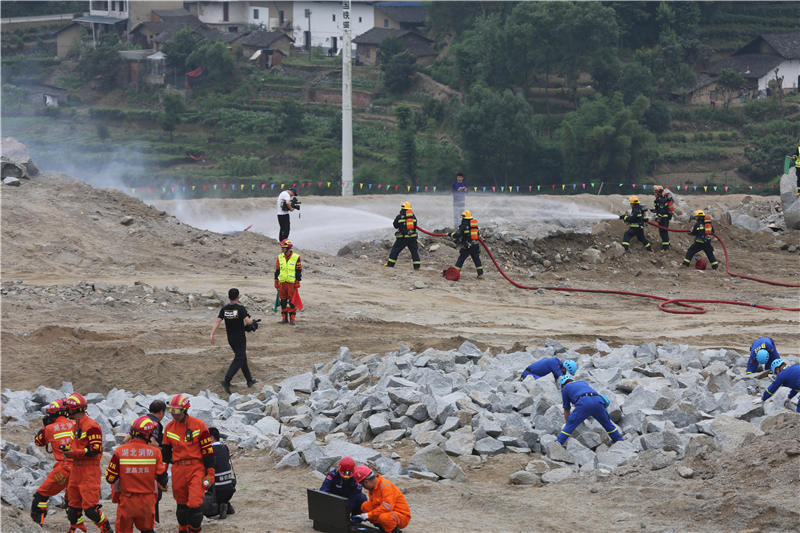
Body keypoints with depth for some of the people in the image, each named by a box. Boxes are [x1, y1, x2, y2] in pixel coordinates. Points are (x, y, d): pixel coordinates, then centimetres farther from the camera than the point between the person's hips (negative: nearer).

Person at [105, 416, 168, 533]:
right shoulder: (154, 452, -9)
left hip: (126, 501, -1)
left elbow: (110, 478, -6)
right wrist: (163, 485, 21)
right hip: (147, 501, 1)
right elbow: (162, 478, -2)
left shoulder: (120, 451, -11)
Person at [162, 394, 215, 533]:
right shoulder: (169, 427, 9)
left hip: (196, 469, -4)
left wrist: (209, 473, -6)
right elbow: (166, 452, 18)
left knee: (195, 503, -14)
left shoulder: (198, 425, -4)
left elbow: (207, 450, -3)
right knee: (181, 505, 10)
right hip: (178, 471, 4)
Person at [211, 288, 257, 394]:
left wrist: (212, 334, -11)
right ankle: (226, 381, -22)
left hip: (230, 338, 6)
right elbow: (248, 321, -21)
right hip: (240, 339, -6)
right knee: (238, 360, -6)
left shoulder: (224, 309, 0)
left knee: (242, 358, 19)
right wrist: (251, 320, 2)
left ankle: (249, 380, 28)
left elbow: (217, 321, -9)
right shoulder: (240, 308, -15)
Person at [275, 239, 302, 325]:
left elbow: (299, 271, -1)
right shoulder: (279, 257, 7)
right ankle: (285, 318, 15)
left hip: (292, 283, -4)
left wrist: (298, 282, -5)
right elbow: (277, 270, 13)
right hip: (282, 282, 4)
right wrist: (276, 282, 10)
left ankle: (292, 319, 0)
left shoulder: (296, 257, -4)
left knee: (292, 302, -5)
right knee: (283, 301, 6)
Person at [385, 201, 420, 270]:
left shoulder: (399, 216, -7)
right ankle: (416, 266, 7)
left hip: (402, 237, -2)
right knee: (414, 251, 11)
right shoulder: (413, 216, 3)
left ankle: (390, 264, 12)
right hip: (412, 237, 2)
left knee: (395, 250, 10)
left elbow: (395, 225, 3)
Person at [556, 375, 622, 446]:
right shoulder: (583, 383, 41)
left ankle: (557, 444, -4)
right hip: (598, 401, 4)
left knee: (570, 426, 6)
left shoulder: (565, 388, 28)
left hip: (583, 403, -4)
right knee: (607, 423, 26)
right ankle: (619, 441, 33)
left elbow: (566, 410, 32)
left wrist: (567, 423, 46)